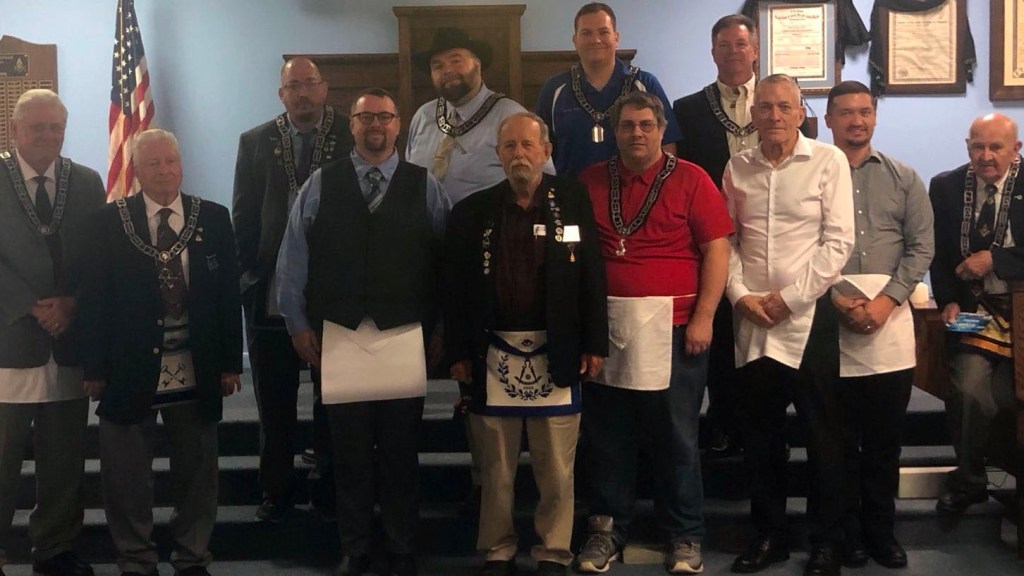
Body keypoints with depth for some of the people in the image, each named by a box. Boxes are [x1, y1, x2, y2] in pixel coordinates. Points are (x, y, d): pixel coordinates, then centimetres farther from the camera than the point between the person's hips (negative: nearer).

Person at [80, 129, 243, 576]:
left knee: (197, 472, 11)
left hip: (196, 371, 2)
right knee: (126, 476, 8)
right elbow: (95, 298, -1)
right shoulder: (109, 221, 0)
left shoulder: (213, 218, 4)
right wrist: (95, 367, -5)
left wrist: (231, 361, 2)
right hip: (130, 370, -1)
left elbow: (229, 294, 4)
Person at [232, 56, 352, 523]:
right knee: (274, 401, 10)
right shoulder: (256, 143, 6)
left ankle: (330, 488, 22)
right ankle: (276, 490, 23)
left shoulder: (354, 136, 0)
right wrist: (249, 273, -3)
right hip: (272, 291, 2)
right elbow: (244, 216, 6)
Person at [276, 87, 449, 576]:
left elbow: (445, 259, 3)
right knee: (350, 453, 9)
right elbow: (294, 257, 5)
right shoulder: (320, 185, 4)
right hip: (339, 337, 1)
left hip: (405, 338, 0)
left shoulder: (424, 186, 4)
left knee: (401, 453, 8)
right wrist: (298, 324, 2)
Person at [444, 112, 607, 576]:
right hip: (493, 354, 1)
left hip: (555, 354, -1)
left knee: (556, 468, 6)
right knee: (496, 468, 10)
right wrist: (459, 353, -1)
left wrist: (595, 344, -4)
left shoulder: (573, 201, 2)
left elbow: (591, 276, 0)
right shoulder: (472, 211, 4)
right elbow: (455, 288, 4)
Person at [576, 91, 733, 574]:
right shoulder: (591, 182, 7)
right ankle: (607, 529, 24)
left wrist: (703, 317, -10)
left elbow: (716, 249, -4)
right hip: (605, 328, 3)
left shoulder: (690, 179, -1)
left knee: (676, 439, 6)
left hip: (673, 328, -2)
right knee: (606, 437, 10)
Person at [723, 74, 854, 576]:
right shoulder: (737, 167, 8)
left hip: (809, 314, -3)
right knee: (760, 432, 10)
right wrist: (740, 295, -5)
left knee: (823, 433, 3)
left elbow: (838, 242, -7)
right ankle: (769, 534, 24)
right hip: (751, 317, 4)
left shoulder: (828, 162, -3)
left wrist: (790, 296, -11)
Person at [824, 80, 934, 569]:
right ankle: (847, 531, 16)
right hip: (828, 315, -2)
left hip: (889, 315, 2)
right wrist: (837, 299, -14)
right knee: (840, 438, 5)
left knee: (885, 438, 8)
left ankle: (882, 529, 20)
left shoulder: (904, 178, 12)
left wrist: (885, 300, -10)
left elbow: (921, 246, 3)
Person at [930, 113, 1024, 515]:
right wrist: (948, 301, -5)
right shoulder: (946, 187, 5)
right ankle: (969, 480, 5)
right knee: (969, 392, -19)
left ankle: (968, 479, 17)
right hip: (972, 312, 1)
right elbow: (939, 254, 8)